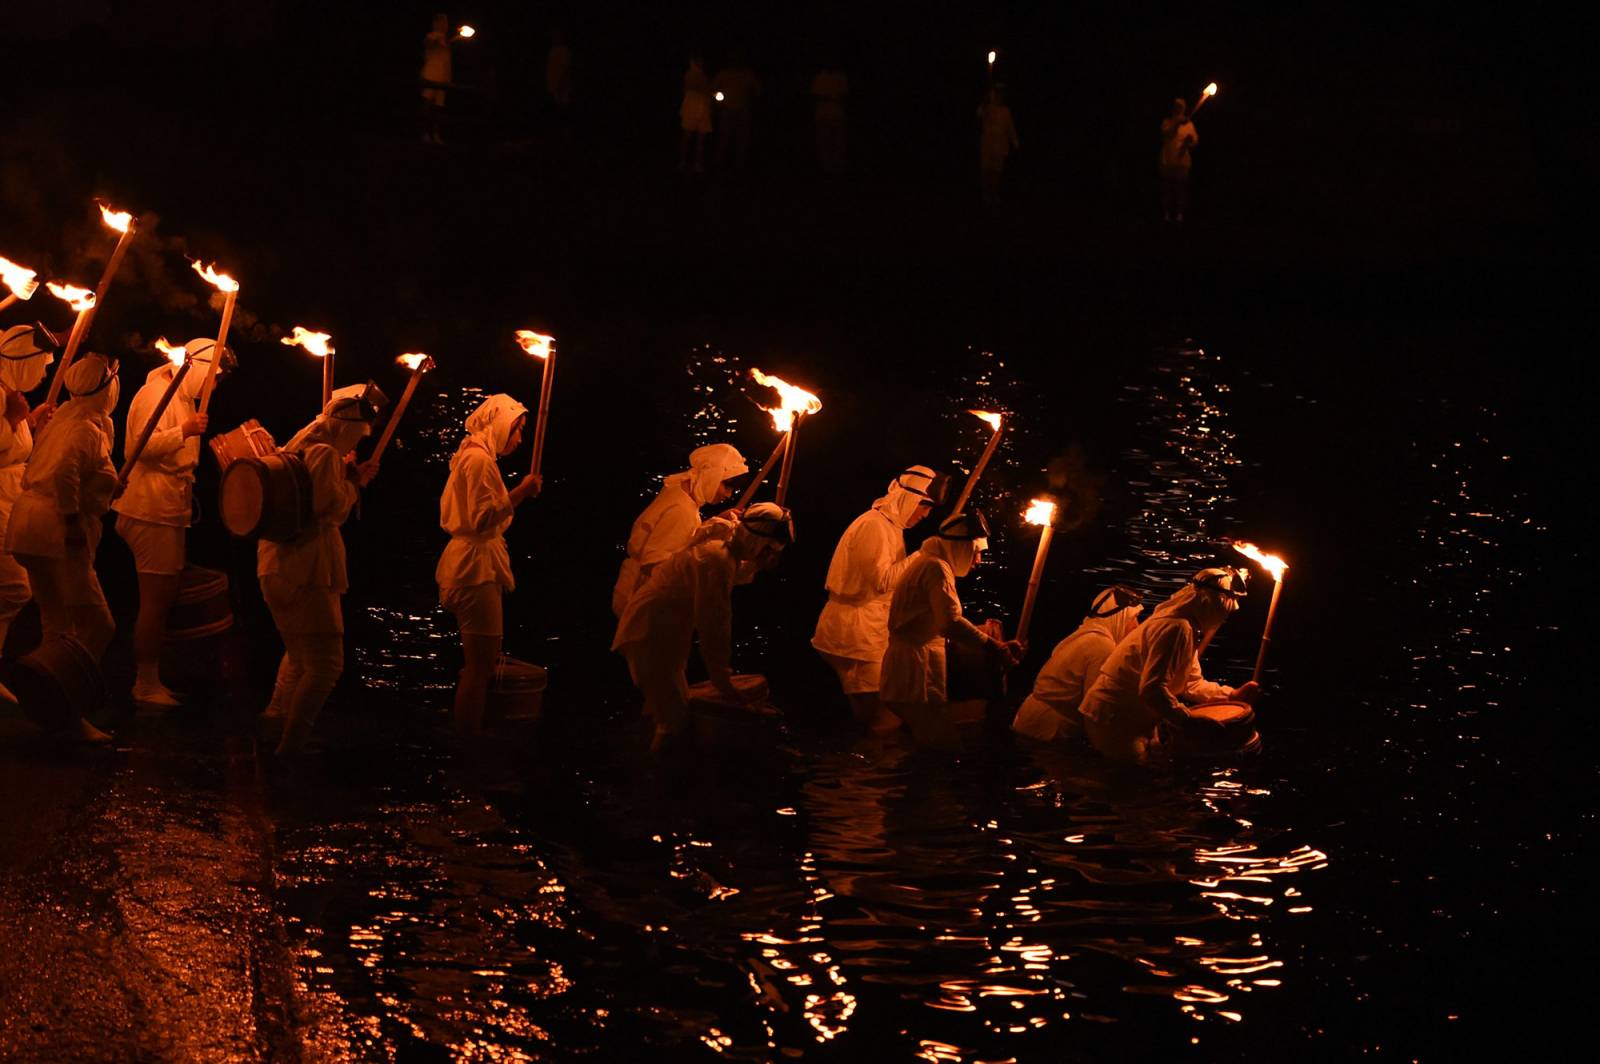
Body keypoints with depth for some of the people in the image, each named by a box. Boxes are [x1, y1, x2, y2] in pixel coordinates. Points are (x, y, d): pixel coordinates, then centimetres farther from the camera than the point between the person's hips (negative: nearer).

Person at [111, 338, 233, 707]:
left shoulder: (185, 398, 20)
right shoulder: (158, 393, -12)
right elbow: (142, 445, -24)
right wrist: (185, 431, -30)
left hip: (170, 512, 10)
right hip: (152, 513, -10)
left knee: (164, 596, 13)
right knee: (156, 598, -7)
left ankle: (149, 679, 21)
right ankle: (146, 685, -2)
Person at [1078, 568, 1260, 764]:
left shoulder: (1186, 628, 11)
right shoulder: (1176, 628, -23)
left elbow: (1192, 684, 14)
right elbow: (1152, 689, -31)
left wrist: (1234, 695, 4)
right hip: (1115, 721, -10)